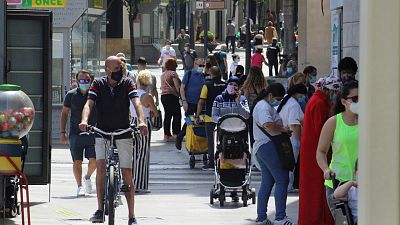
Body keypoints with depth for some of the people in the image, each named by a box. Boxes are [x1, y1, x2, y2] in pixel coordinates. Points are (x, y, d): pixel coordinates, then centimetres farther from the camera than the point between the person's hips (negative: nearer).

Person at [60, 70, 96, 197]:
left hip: (92, 133, 0)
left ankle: (87, 178, 20)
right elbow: (64, 113, 11)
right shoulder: (71, 95, 4)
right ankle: (79, 186, 10)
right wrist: (62, 132, 6)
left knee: (94, 160, -8)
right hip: (75, 133, 0)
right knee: (77, 161, -1)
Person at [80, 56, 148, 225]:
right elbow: (89, 104, -12)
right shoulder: (98, 84, -1)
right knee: (100, 166, -19)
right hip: (102, 132, 0)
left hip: (124, 133, 0)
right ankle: (100, 210, -15)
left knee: (127, 174, -1)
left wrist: (141, 121, -35)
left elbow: (136, 103, -16)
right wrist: (84, 121, -33)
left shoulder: (127, 83, -2)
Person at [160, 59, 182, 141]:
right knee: (177, 115, -5)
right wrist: (180, 94, -10)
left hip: (163, 95, 8)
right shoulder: (173, 73, -8)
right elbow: (177, 86, -14)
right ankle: (176, 133, -11)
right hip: (172, 96, -8)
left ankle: (166, 134, 6)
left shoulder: (163, 75, 18)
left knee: (167, 116, 9)